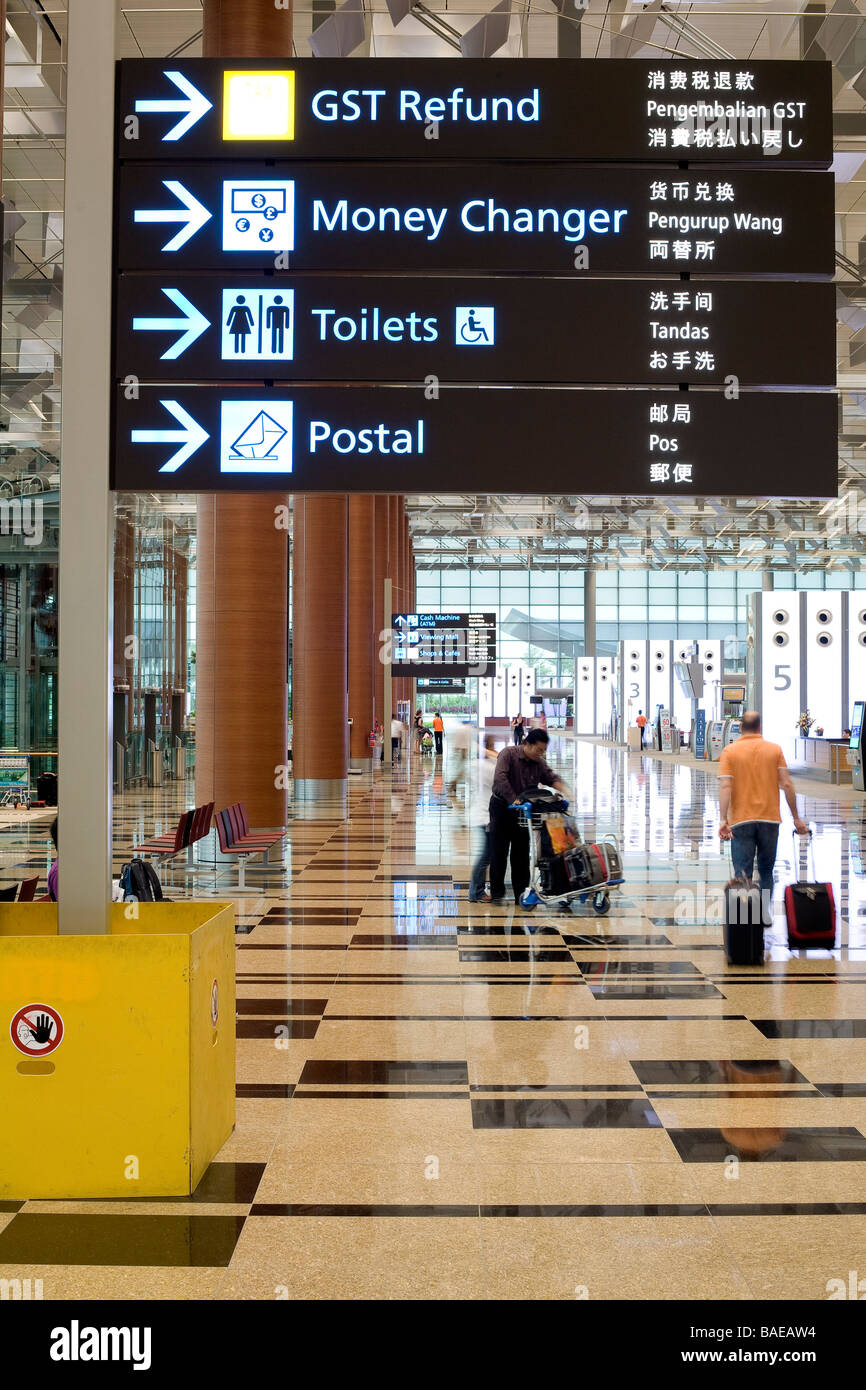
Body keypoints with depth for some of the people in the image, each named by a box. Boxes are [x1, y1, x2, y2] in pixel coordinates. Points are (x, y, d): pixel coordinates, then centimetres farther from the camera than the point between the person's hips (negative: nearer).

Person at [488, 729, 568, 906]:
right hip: (502, 807, -5)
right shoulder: (508, 754, -14)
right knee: (499, 851, 0)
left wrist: (562, 788, -22)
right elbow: (500, 778, -25)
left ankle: (521, 893, 9)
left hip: (523, 811, 5)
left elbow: (551, 777, 2)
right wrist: (513, 799, -31)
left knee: (521, 853, 4)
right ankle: (497, 892, 9)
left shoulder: (539, 763, 3)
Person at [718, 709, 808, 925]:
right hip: (770, 818, 2)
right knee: (766, 871, 18)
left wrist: (723, 820, -15)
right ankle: (766, 915, 20)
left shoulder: (730, 751, -1)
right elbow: (787, 785, -1)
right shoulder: (774, 749, 4)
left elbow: (725, 787, -11)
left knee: (743, 873, 1)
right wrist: (796, 818, 5)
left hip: (741, 820, -2)